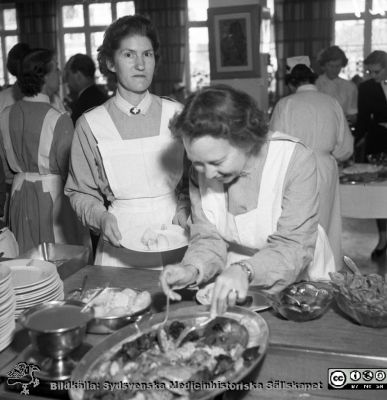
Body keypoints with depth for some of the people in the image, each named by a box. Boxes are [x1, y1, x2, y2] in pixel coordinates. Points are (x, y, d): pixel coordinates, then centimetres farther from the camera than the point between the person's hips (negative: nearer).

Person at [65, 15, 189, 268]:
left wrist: (183, 209, -10)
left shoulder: (175, 114, -2)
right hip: (121, 239, -1)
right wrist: (100, 217, -15)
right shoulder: (91, 124, -4)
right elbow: (81, 192, 3)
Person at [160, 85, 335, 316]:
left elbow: (293, 248, -22)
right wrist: (193, 268, -25)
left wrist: (246, 271, -38)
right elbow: (209, 238, -5)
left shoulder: (295, 159, -20)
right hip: (232, 287, 2)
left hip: (298, 283, -1)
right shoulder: (202, 169, -7)